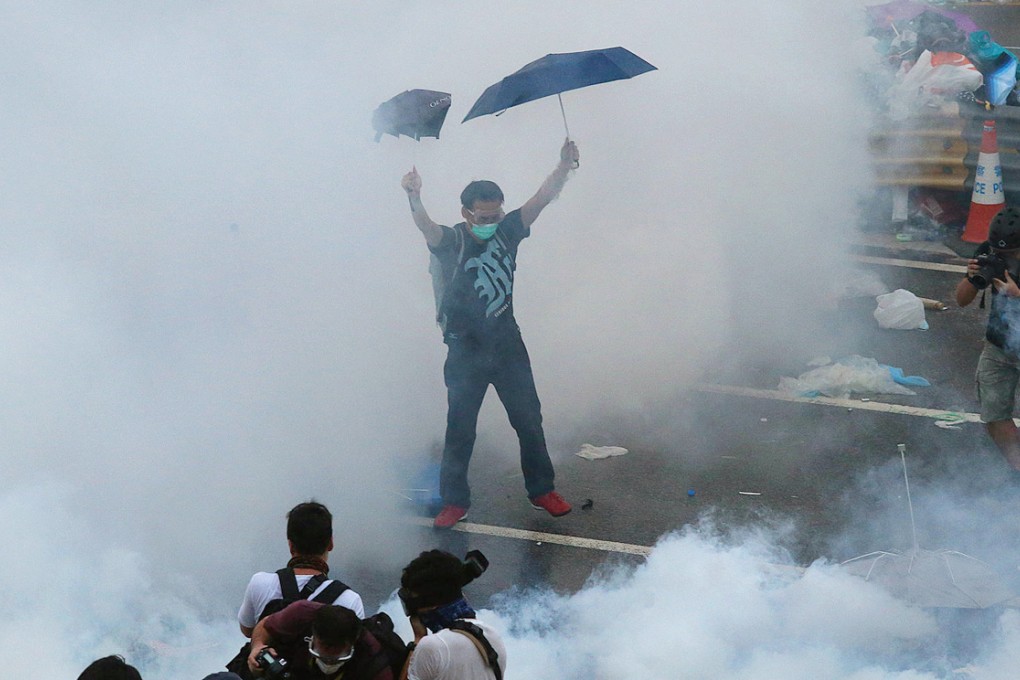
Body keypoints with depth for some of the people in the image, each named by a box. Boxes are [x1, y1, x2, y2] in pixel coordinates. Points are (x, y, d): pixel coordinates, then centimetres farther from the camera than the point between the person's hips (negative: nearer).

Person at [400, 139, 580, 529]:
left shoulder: (507, 231, -1)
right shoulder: (451, 241, -12)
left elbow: (542, 199, -11)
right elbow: (426, 227, -33)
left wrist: (564, 167, -28)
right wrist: (414, 199, -55)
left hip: (507, 346, 3)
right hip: (466, 352, -3)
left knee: (529, 420, 10)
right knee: (460, 429, 4)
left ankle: (542, 490, 24)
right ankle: (454, 502, 15)